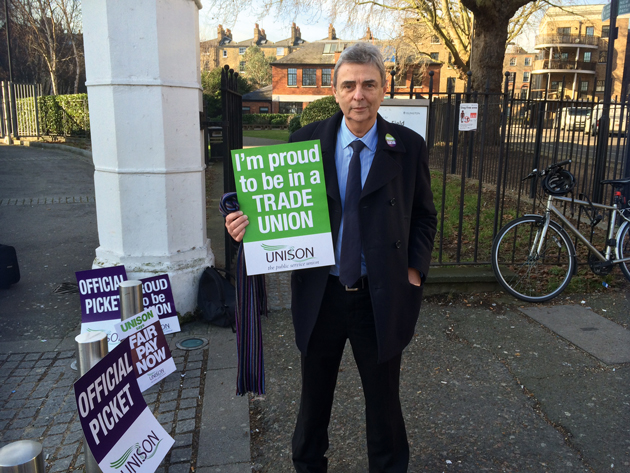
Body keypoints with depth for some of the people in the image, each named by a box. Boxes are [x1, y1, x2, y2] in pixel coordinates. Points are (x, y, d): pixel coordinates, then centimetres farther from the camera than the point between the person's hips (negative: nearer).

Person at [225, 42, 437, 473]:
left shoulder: (409, 147, -2)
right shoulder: (306, 141, -2)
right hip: (319, 293, 1)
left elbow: (423, 215, 5)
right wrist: (250, 223, -18)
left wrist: (414, 270, -5)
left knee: (384, 397, 17)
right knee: (315, 394, 20)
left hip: (381, 296, 0)